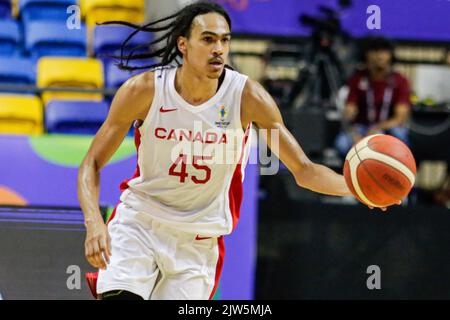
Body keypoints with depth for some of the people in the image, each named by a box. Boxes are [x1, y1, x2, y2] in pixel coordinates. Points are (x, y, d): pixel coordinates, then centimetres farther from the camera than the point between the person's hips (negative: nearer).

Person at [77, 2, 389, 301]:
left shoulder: (246, 96, -13)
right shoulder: (144, 90, -15)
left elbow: (303, 170, -10)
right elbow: (92, 163, -8)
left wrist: (354, 186, -30)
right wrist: (93, 222, -25)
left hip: (199, 240, 1)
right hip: (138, 222, -1)